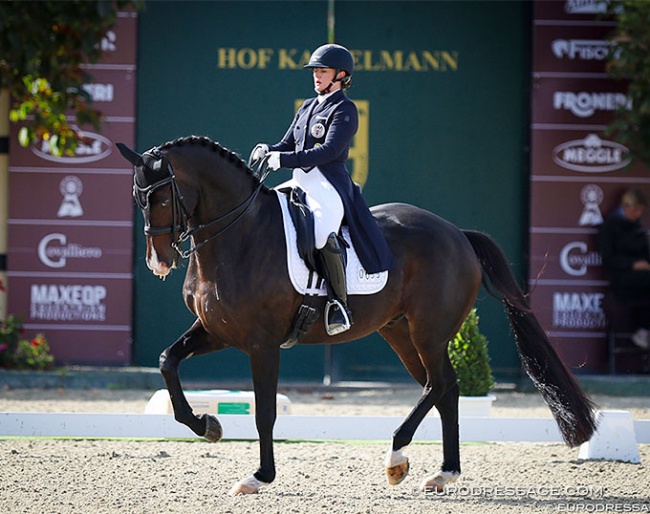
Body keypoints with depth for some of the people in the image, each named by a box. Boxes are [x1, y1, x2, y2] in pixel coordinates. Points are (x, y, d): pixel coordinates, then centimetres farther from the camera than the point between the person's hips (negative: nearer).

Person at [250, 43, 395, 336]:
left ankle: (339, 302, -24)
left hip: (329, 185, -9)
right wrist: (268, 151, -3)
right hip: (300, 183, 9)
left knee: (323, 233, -34)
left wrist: (285, 159, -23)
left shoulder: (345, 109, -4)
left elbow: (330, 150, -17)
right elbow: (288, 145, 21)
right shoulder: (308, 107, 21)